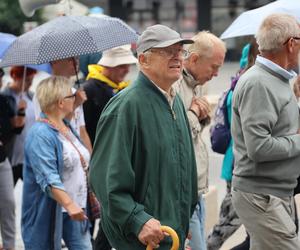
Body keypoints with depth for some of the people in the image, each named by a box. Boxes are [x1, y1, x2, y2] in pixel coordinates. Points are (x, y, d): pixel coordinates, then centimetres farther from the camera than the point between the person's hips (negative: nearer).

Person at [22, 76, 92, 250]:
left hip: (76, 210, 8)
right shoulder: (40, 135, -16)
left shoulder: (68, 128, 13)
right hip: (49, 214, -8)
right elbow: (49, 178, -28)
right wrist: (69, 205, -38)